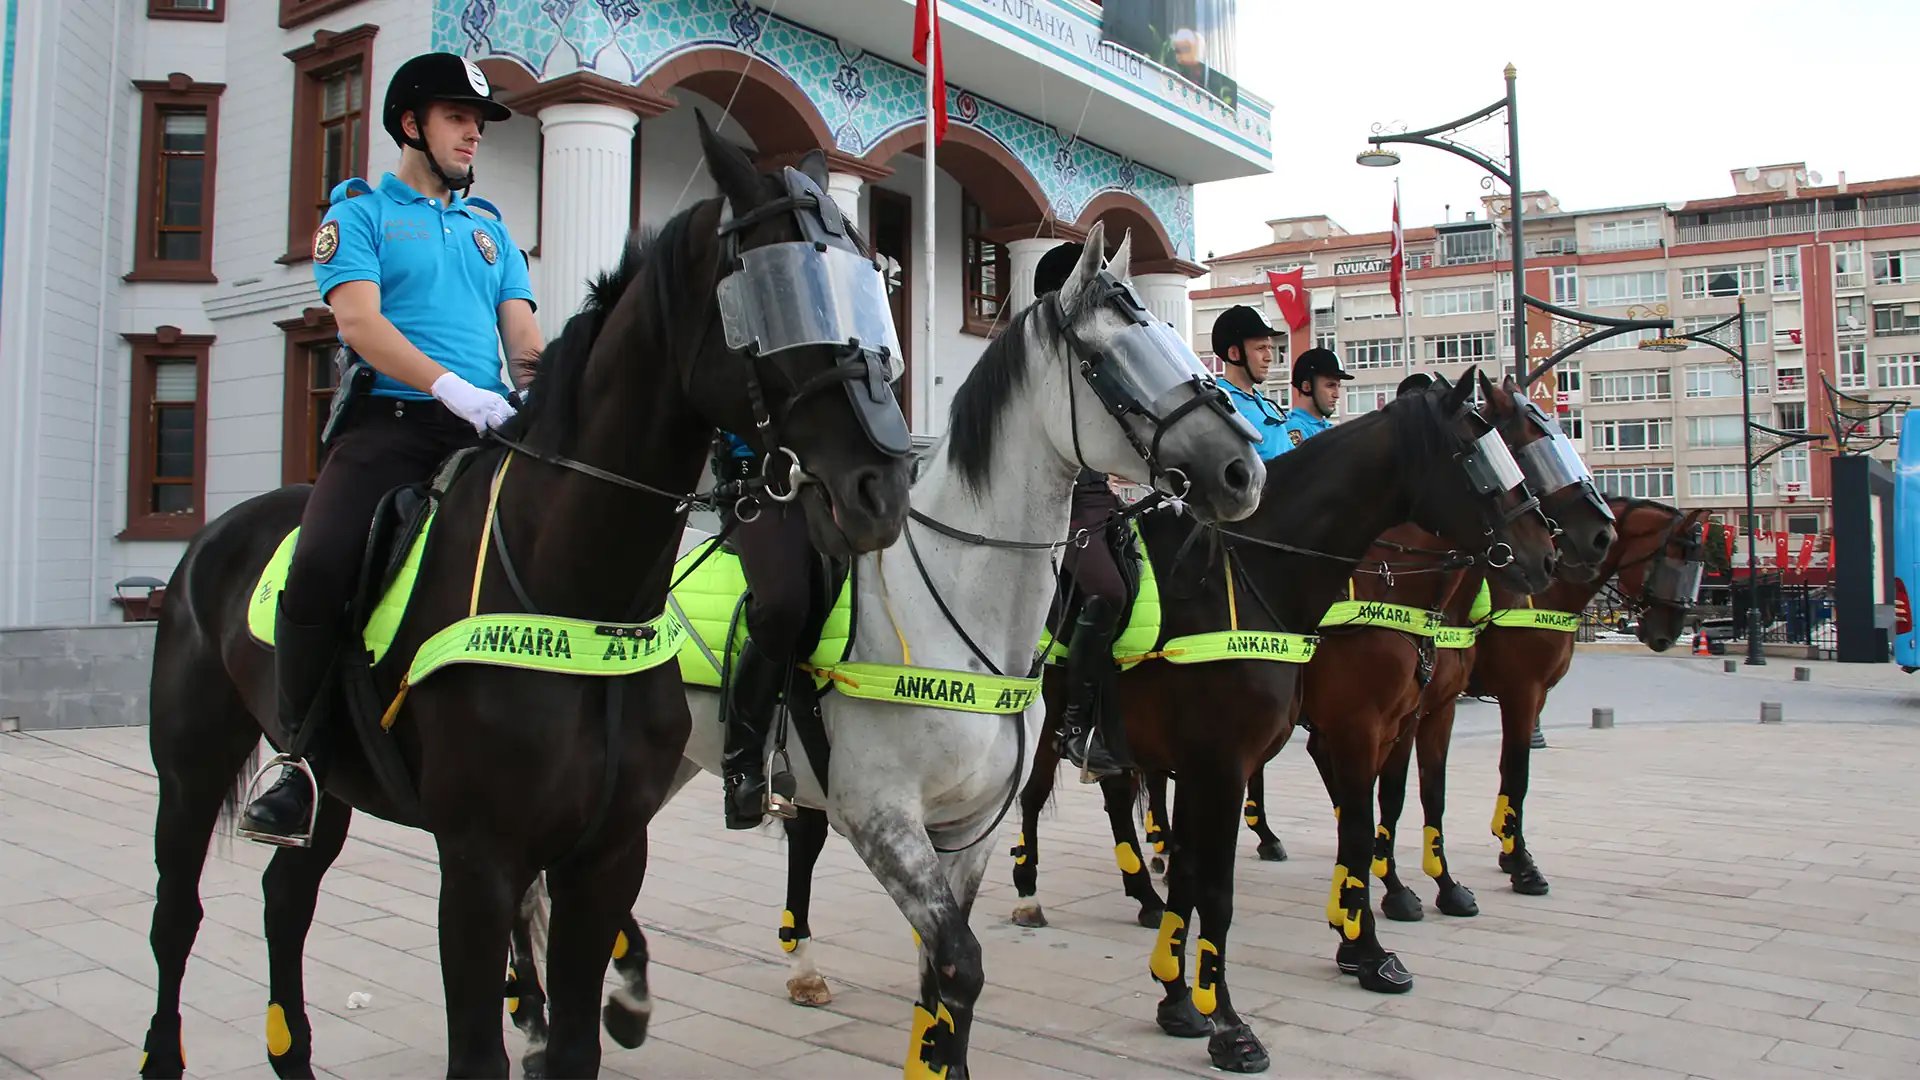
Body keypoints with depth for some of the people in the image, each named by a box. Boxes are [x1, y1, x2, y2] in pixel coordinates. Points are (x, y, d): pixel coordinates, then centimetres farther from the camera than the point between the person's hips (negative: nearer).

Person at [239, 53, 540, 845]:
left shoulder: (489, 228, 26)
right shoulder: (360, 210, 13)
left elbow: (523, 339, 16)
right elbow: (359, 318, -5)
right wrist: (450, 385, -20)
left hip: (483, 431, 4)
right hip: (389, 422, -4)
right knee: (319, 570, -26)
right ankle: (306, 759, -9)